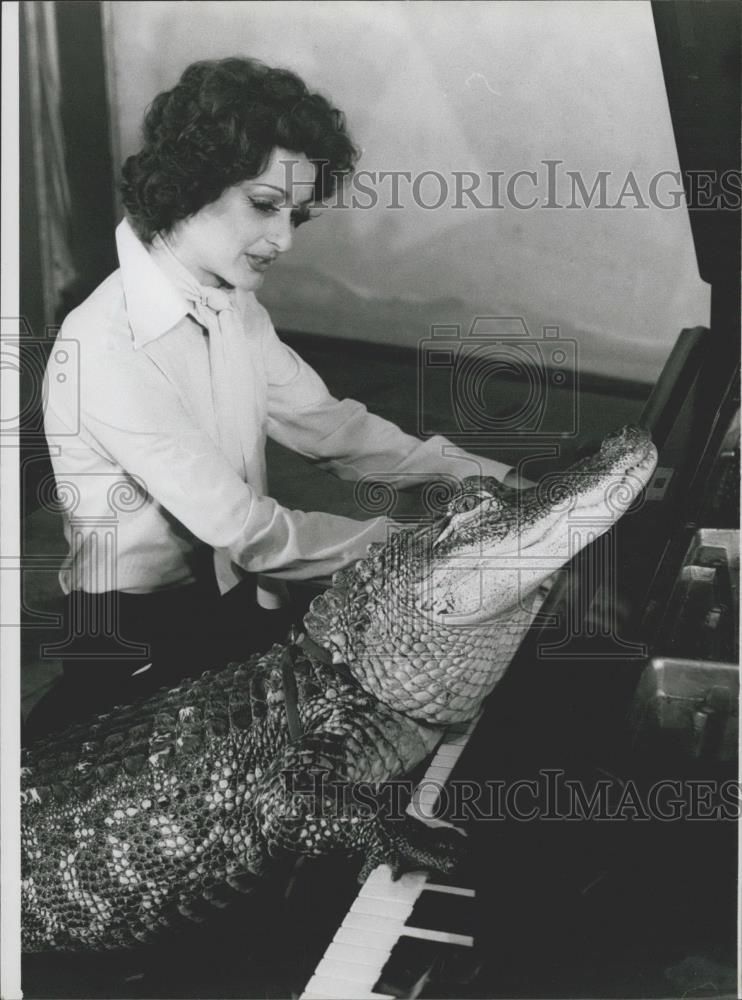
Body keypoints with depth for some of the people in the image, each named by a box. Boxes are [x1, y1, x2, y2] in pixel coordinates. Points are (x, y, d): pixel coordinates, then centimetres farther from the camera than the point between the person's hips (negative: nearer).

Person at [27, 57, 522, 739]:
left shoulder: (236, 309, 3)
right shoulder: (106, 349, -26)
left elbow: (327, 424, 5)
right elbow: (239, 528, -25)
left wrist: (485, 477, -5)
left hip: (240, 604, 8)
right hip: (141, 641, -7)